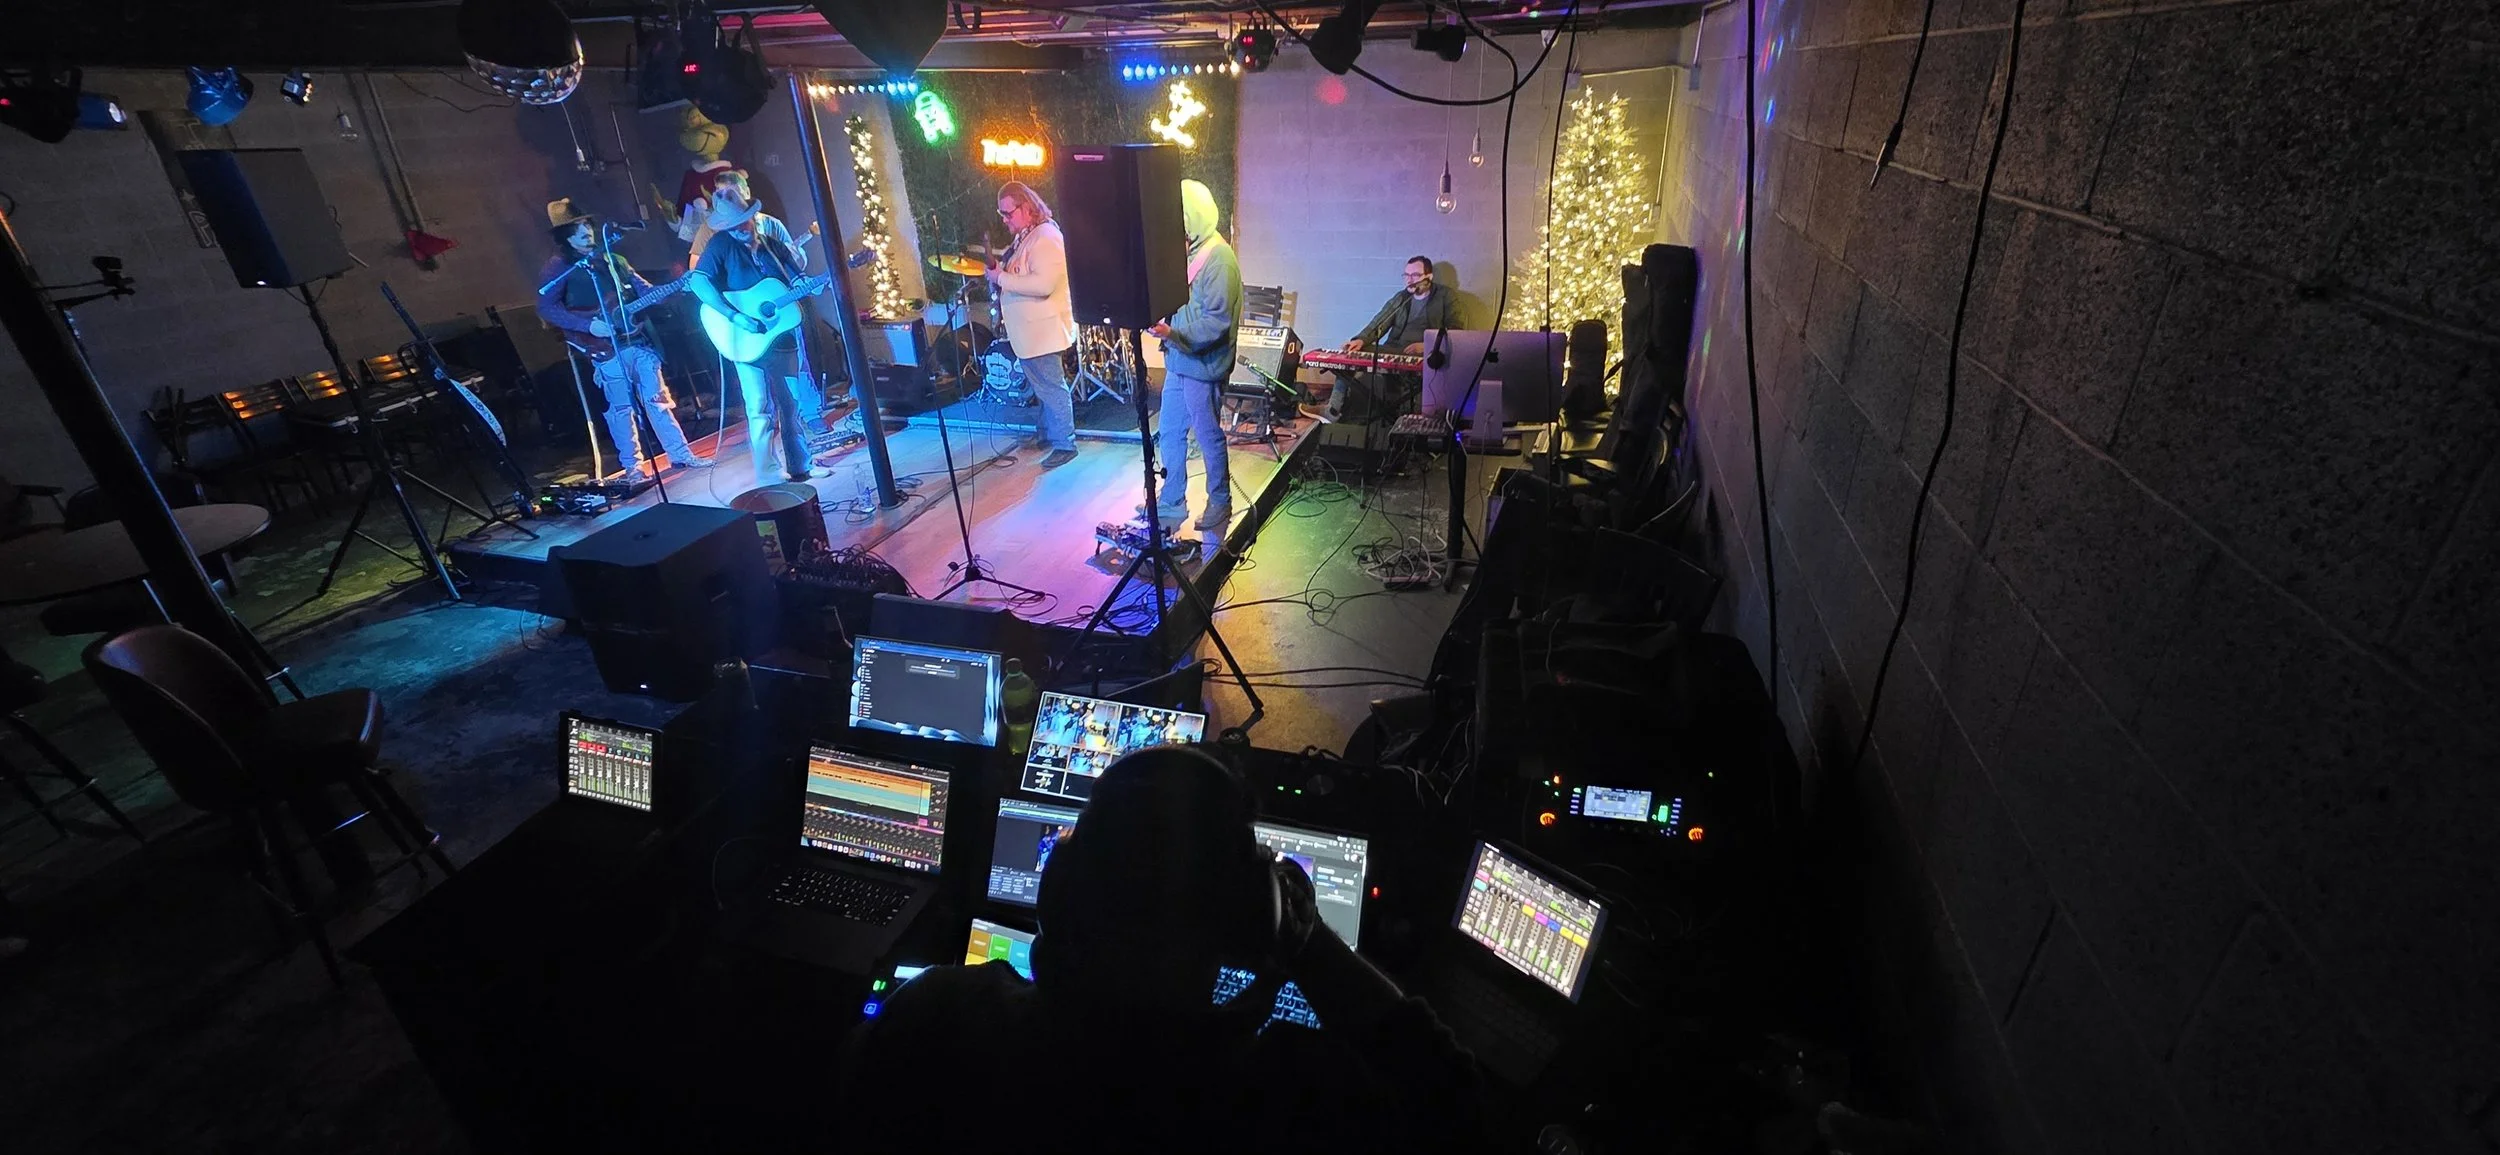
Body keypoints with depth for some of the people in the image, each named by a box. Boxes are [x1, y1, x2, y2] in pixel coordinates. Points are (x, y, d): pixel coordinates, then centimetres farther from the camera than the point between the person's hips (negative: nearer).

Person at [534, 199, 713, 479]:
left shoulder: (611, 259, 15)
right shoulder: (558, 267, -2)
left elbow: (643, 288, 14)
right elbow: (546, 309, -8)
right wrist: (588, 325, -18)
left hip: (637, 338, 5)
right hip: (606, 346, -5)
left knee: (658, 398, 7)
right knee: (621, 408, 2)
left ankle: (680, 453, 12)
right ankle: (633, 466, 10)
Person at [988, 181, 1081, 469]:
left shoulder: (1045, 238, -18)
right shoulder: (1024, 237, 13)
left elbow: (1043, 284, -30)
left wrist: (1002, 278, -22)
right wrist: (1000, 270, 7)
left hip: (1042, 329, -10)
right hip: (1028, 329, 10)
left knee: (1051, 386, -4)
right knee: (1042, 384, 20)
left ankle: (1065, 444, 3)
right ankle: (1047, 432, 33)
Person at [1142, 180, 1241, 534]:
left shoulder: (1218, 259, -18)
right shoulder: (1188, 251, 10)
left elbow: (1217, 321, -24)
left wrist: (1174, 335, -34)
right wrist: (1160, 322, 3)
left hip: (1203, 367, -9)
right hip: (1178, 363, 9)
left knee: (1209, 438, 5)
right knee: (1168, 433, 15)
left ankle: (1220, 503, 23)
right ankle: (1172, 501, 29)